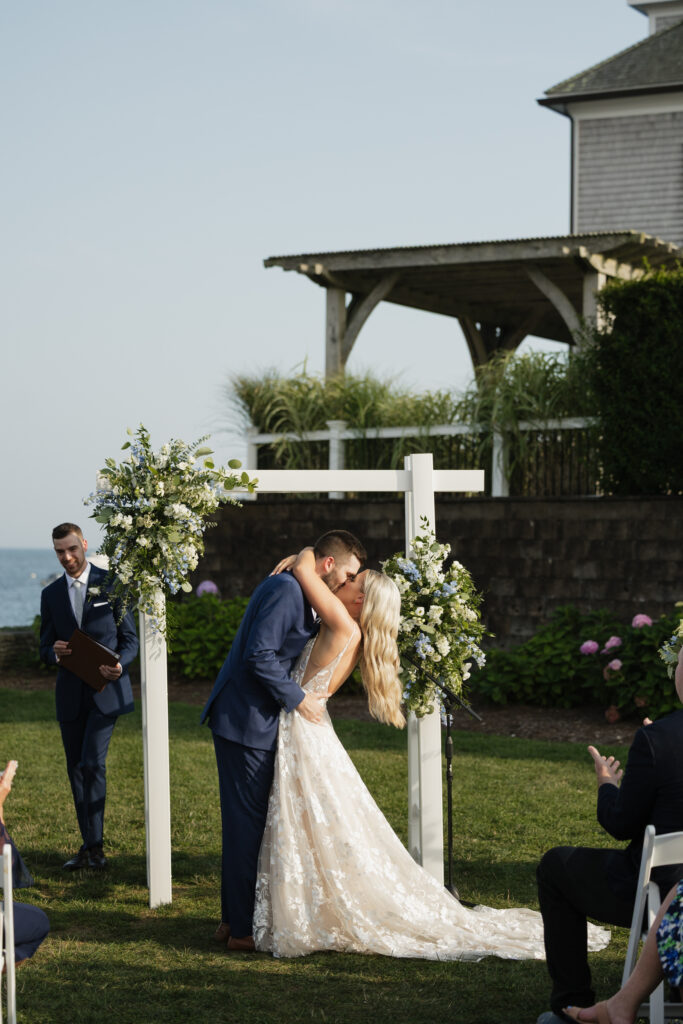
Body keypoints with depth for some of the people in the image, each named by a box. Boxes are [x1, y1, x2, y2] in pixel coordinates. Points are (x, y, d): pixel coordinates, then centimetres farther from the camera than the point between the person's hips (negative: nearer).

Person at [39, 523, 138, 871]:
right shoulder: (51, 594, 8)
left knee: (92, 763, -14)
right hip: (70, 694, 4)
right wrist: (55, 653, -14)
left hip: (105, 690, -4)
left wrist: (119, 665, -18)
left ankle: (95, 845, -5)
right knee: (76, 770, 8)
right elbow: (45, 649, 11)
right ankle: (88, 845, 18)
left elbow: (130, 638, 2)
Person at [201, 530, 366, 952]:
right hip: (246, 722, -11)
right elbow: (259, 656, -24)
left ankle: (234, 918, 23)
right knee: (248, 822, -5)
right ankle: (243, 929, 1)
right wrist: (298, 698, -17)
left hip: (255, 720, 11)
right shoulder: (286, 589, -17)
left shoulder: (298, 593, 15)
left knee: (246, 822, 15)